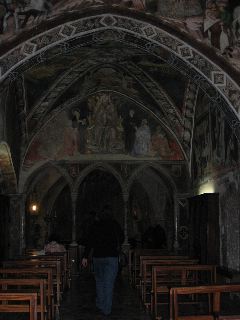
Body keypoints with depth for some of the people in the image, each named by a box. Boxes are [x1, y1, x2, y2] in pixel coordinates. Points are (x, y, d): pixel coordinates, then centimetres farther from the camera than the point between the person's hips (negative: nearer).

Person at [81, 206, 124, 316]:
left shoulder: (95, 225, 1)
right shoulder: (115, 224, 3)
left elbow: (89, 242, -5)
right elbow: (121, 238, 16)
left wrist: (85, 257, -4)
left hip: (97, 256, 1)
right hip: (112, 257, -1)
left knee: (99, 281, 16)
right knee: (109, 283, 0)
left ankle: (100, 306, 18)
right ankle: (106, 309, -2)